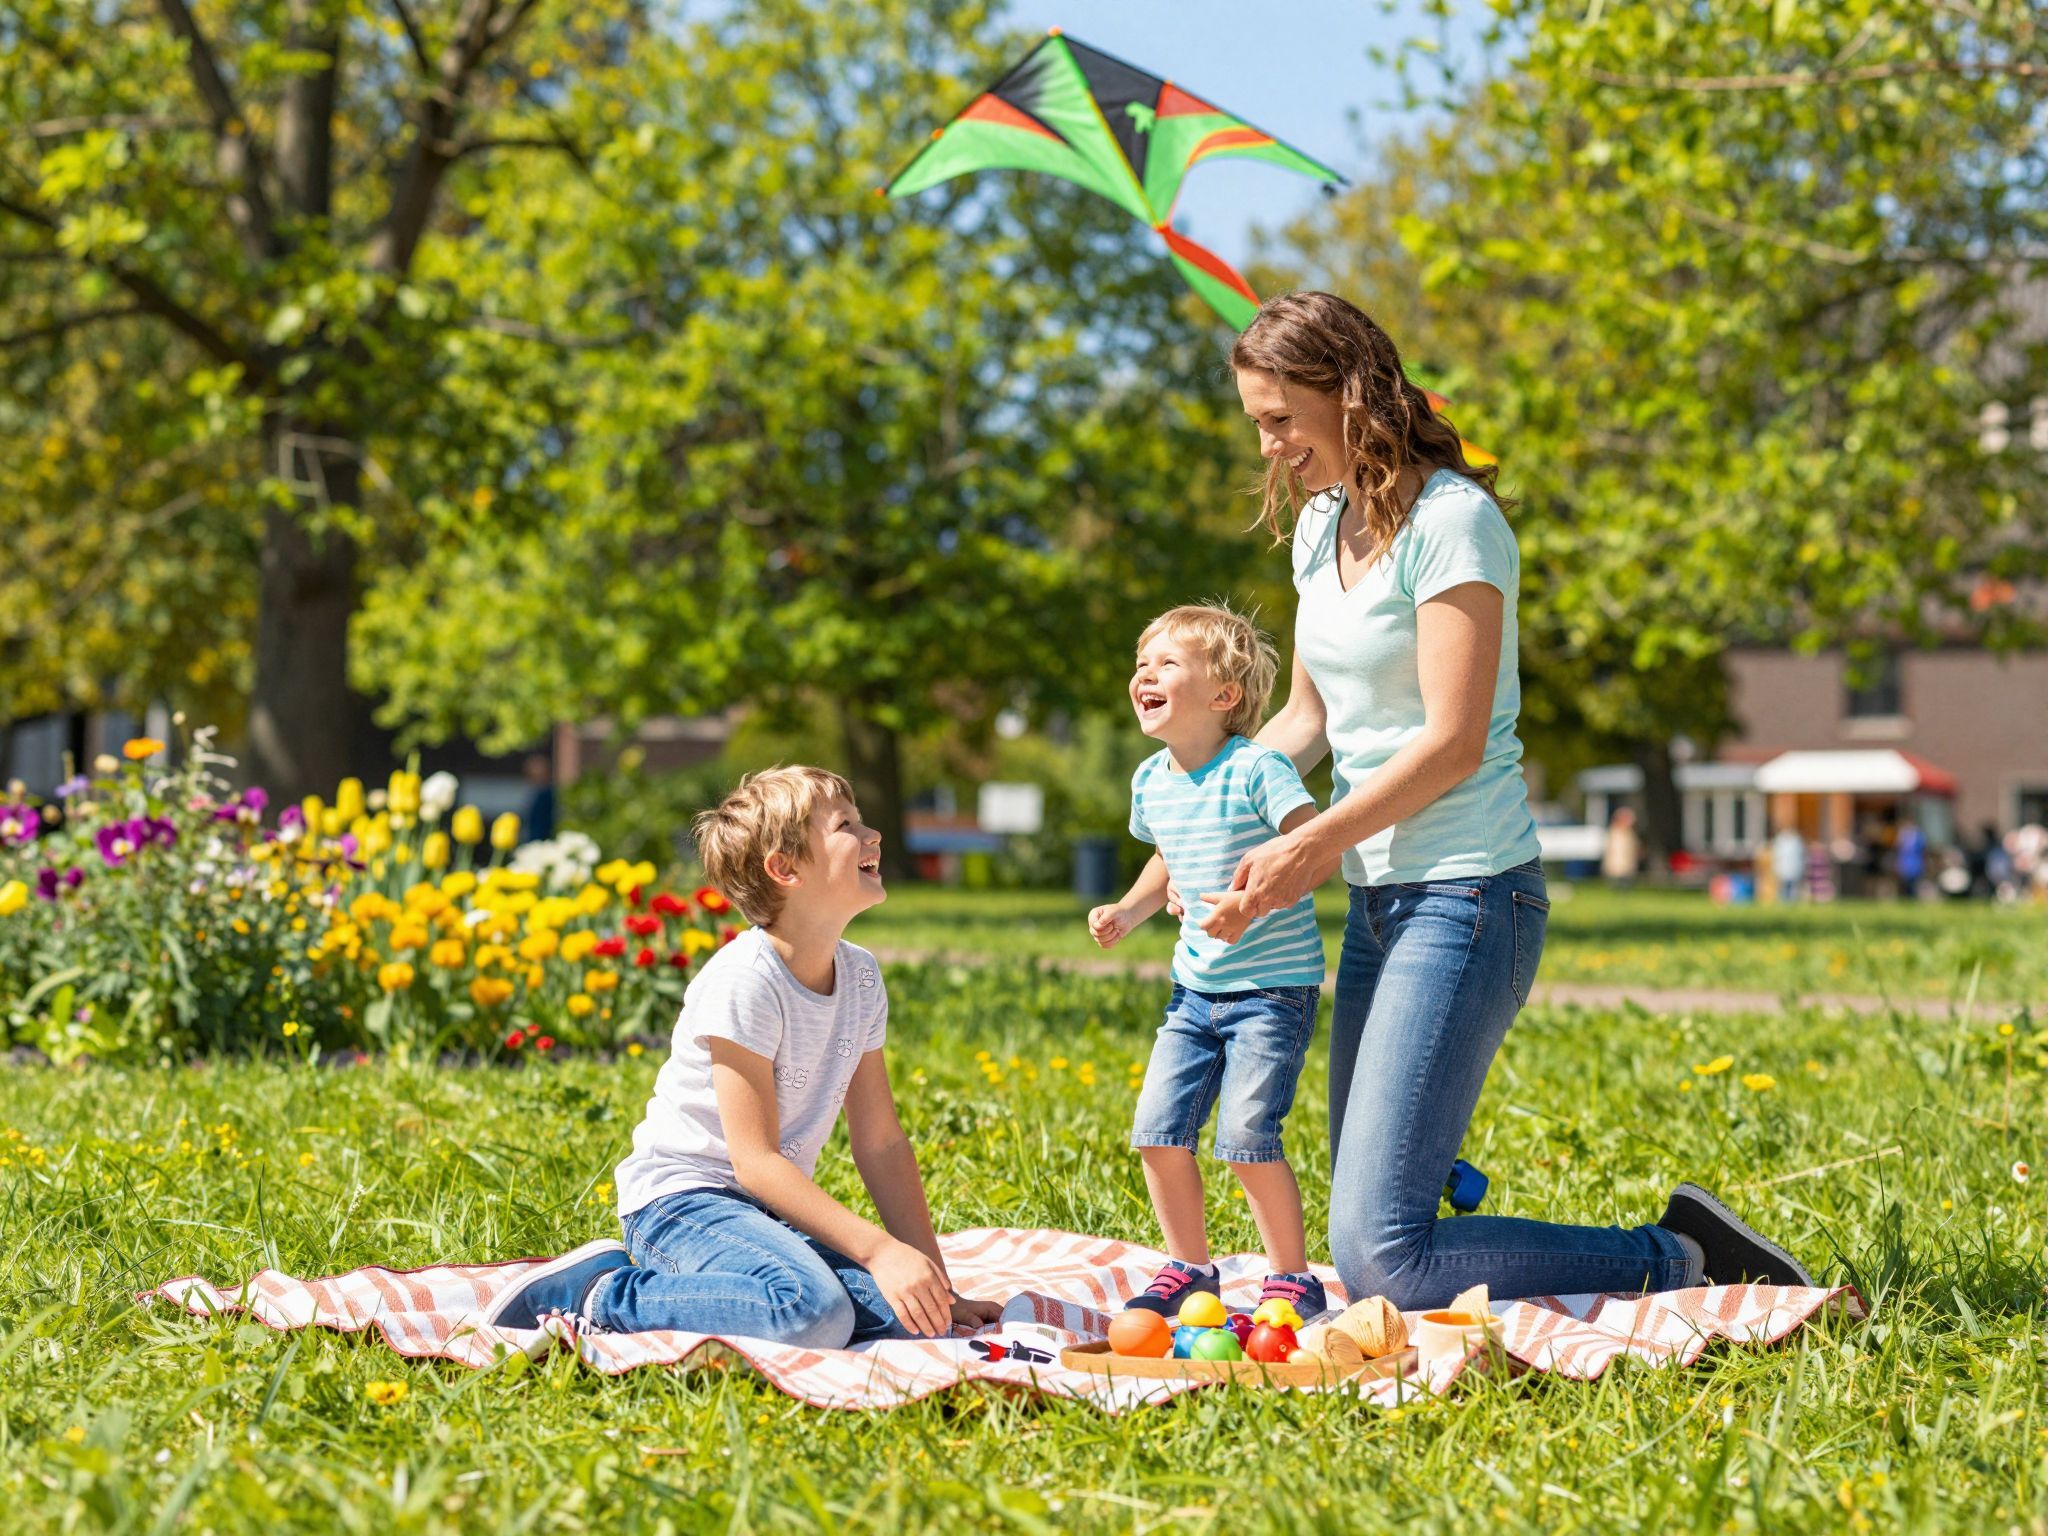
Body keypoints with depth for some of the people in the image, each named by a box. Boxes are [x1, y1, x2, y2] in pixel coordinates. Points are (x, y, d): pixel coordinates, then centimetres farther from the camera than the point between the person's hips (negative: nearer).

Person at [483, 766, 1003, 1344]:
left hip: (776, 1209, 8)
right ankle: (602, 1293, -15)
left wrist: (936, 1280, 2)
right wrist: (879, 1250, -28)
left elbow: (881, 1144, 9)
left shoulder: (861, 977, 6)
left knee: (906, 1311, -16)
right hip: (681, 1199, -8)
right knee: (814, 1313, -35)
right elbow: (755, 1161, -21)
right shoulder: (745, 981, -19)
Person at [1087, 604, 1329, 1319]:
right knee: (1157, 1126, 0)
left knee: (1246, 1133, -14)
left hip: (1274, 984, -7)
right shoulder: (1151, 782, 6)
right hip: (1196, 986, 7)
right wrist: (1127, 911, 9)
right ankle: (1188, 1268, 19)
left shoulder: (1255, 770, -16)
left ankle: (1293, 1277, 4)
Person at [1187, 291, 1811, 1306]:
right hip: (1380, 898, 9)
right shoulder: (1320, 524, 12)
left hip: (1465, 896, -9)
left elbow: (1453, 743, -19)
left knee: (1380, 1256, -15)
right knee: (1366, 1238, 9)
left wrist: (1313, 845, -15)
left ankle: (1682, 1261, -6)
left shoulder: (1450, 519, -14)